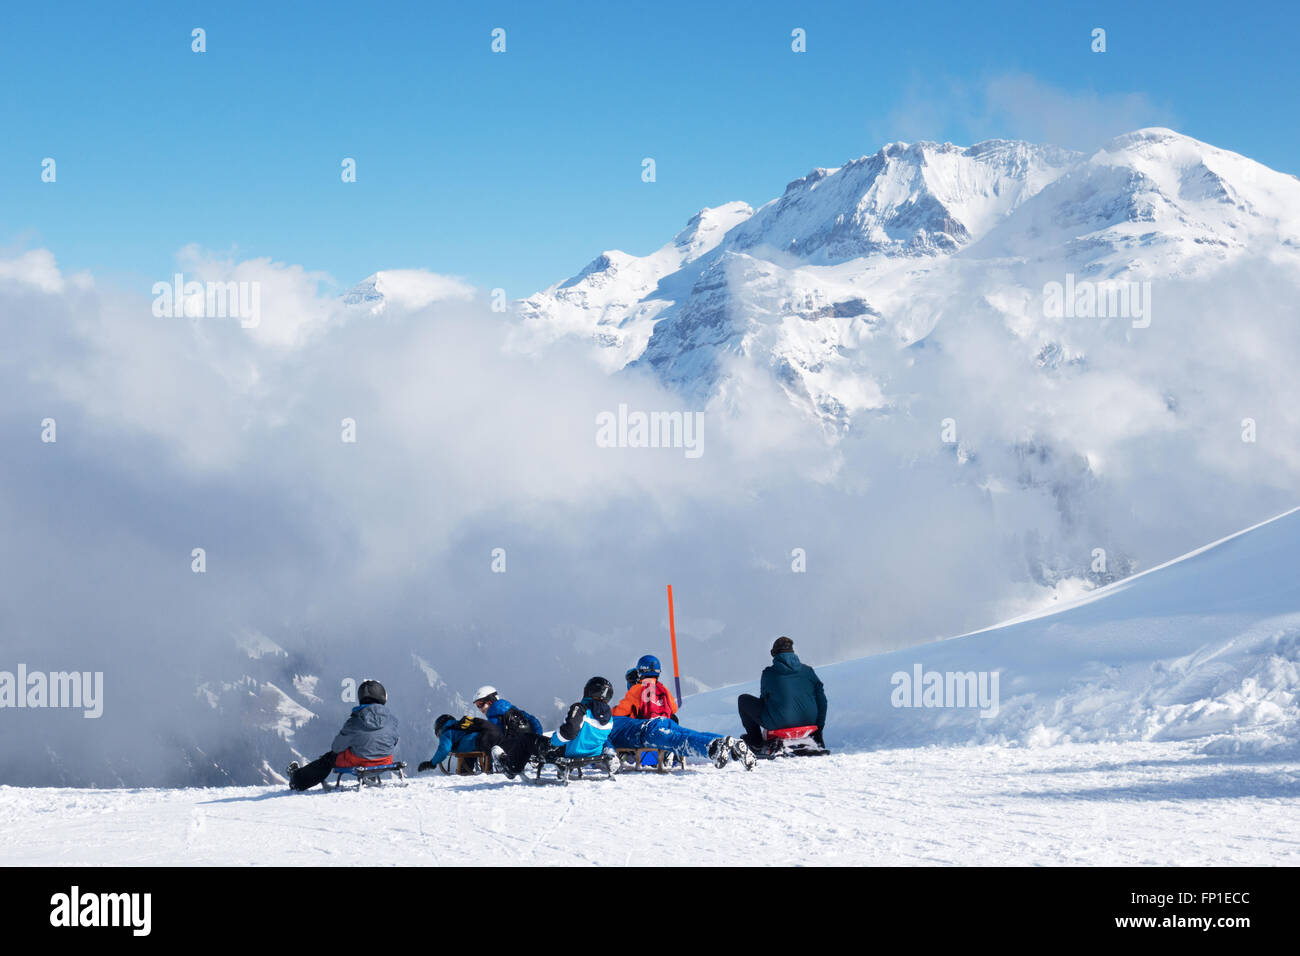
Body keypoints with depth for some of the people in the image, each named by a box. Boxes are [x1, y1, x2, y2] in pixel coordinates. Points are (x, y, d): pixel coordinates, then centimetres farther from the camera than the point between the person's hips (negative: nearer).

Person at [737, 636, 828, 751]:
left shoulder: (769, 673, -5)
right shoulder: (808, 670, 3)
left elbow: (764, 698, 10)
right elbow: (821, 700, 7)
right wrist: (819, 728, 17)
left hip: (779, 723, -4)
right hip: (808, 721, 4)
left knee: (743, 699, 14)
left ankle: (755, 739, 18)